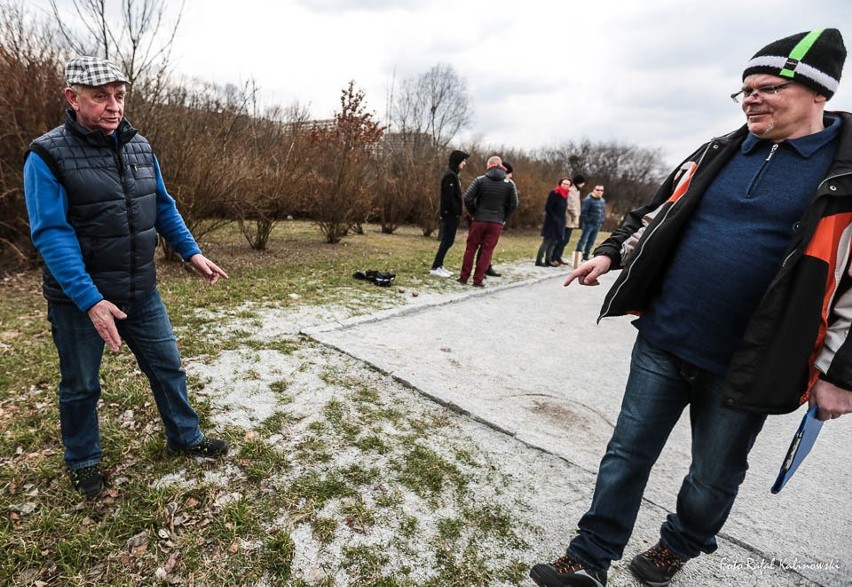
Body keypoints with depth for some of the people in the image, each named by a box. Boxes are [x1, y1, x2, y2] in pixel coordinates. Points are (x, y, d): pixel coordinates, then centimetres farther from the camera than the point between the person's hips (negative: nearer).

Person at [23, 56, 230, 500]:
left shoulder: (138, 147, 3)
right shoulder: (47, 156, -15)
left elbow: (163, 207, 11)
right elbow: (52, 234, -20)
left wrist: (192, 252, 2)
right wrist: (90, 301, -28)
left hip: (141, 293, 5)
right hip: (79, 300, -4)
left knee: (168, 367, 14)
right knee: (80, 385, 14)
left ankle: (185, 438, 34)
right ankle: (82, 462, 36)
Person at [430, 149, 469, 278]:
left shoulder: (452, 174, 18)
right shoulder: (450, 175, -14)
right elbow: (448, 196, -21)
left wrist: (457, 212, 16)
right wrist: (454, 212, -21)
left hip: (450, 214, 10)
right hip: (450, 214, -10)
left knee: (447, 240, 12)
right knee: (447, 240, -7)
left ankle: (439, 265, 17)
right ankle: (435, 267, -5)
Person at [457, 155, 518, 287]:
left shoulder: (480, 180, -2)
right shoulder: (509, 183, 3)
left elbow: (467, 198, -8)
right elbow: (514, 205, 1)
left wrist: (473, 213, 5)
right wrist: (503, 218, 10)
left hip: (479, 220, 0)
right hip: (497, 223, 1)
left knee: (470, 248, 10)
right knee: (487, 251, 5)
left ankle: (464, 277, 13)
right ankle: (478, 280, 5)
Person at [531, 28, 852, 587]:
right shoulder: (717, 154, 8)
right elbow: (657, 217, 16)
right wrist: (610, 253, 2)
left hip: (744, 366, -3)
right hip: (662, 342, 4)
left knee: (713, 477, 18)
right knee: (627, 455, 10)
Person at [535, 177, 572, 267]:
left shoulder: (565, 195, 13)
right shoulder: (554, 193, -11)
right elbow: (548, 208, -16)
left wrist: (562, 221, 9)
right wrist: (554, 219, -18)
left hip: (560, 222, 8)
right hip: (551, 221, -8)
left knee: (554, 242, 8)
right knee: (547, 241, -7)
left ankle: (548, 260, 13)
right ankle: (539, 261, -4)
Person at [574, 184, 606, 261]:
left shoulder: (603, 201, 14)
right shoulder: (589, 199, -9)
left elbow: (604, 212, 20)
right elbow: (583, 211, -13)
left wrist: (602, 221, 11)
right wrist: (586, 221, -15)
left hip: (597, 225, 7)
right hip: (589, 223, -7)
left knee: (591, 242, 11)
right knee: (583, 240, -6)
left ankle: (586, 255, 20)